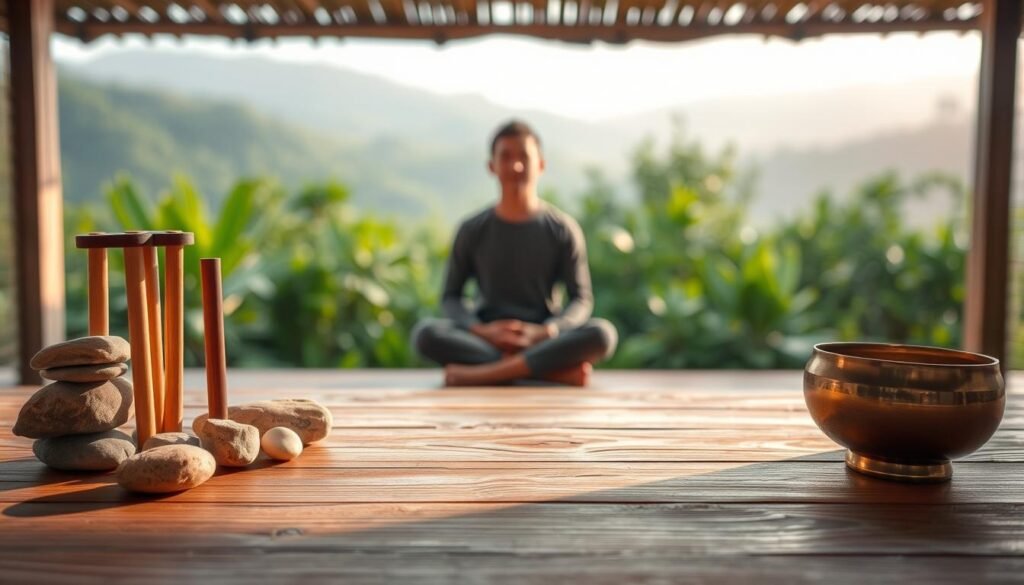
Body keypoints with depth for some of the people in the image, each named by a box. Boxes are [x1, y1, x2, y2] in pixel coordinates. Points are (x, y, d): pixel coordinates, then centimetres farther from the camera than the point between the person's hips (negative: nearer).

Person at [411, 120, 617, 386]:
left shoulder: (563, 229, 2)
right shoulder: (472, 231, 4)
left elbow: (581, 299, -1)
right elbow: (451, 296, 5)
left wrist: (543, 332, -20)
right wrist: (481, 331, -16)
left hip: (545, 339, 0)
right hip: (487, 340, 1)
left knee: (603, 332, -30)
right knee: (426, 332, -29)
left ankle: (481, 373, -31)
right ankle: (555, 370, -31)